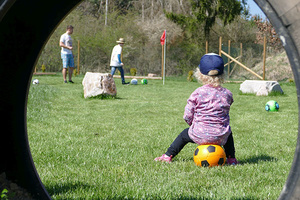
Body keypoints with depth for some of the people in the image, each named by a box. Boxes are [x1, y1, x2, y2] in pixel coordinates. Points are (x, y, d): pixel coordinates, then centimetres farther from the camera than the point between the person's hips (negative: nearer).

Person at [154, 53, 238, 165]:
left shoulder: (197, 93, -10)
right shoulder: (227, 94, -3)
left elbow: (187, 116, -6)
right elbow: (225, 115, 10)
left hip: (199, 136, -2)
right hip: (221, 137, 2)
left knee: (184, 134, 29)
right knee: (228, 133, 37)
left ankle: (168, 156, 33)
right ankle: (231, 159, 34)